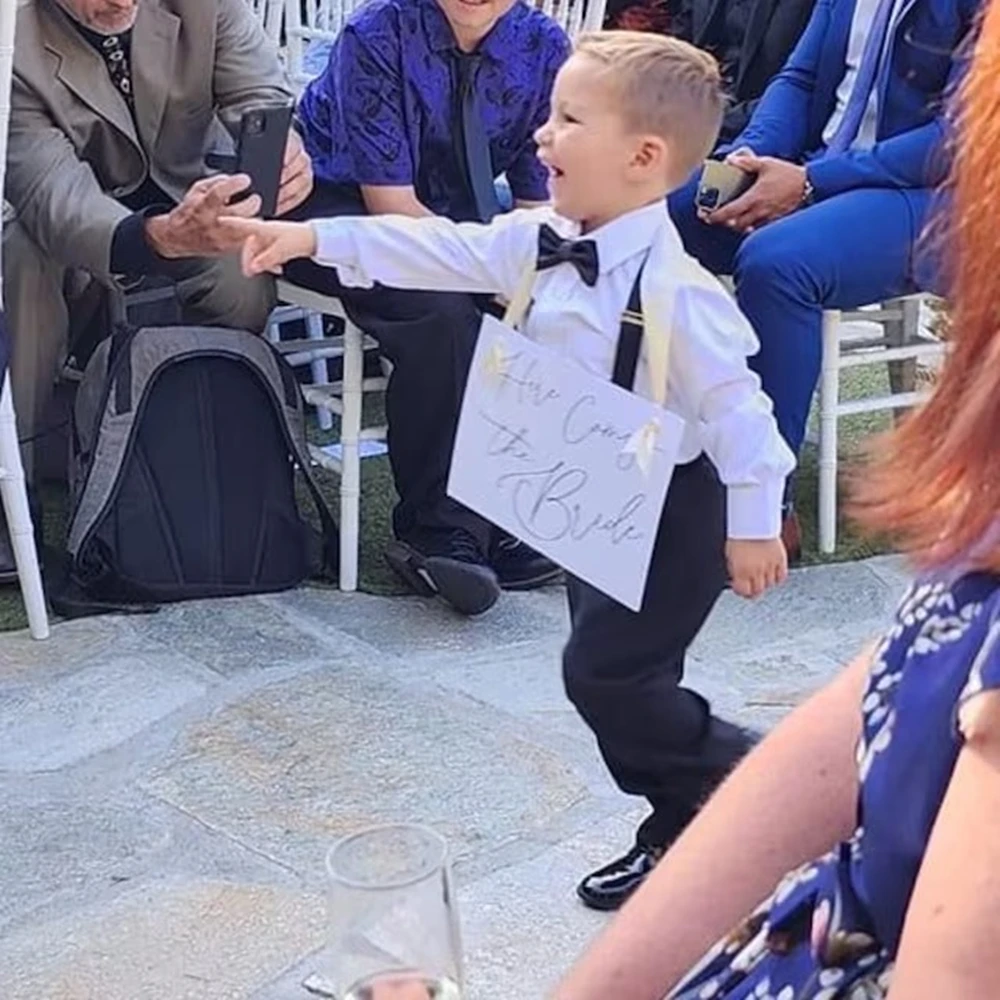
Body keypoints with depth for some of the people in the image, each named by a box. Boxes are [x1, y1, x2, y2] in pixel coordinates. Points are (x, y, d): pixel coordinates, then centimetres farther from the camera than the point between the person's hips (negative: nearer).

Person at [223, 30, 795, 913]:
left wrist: (752, 523, -21)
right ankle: (682, 827, 29)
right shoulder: (541, 241, -2)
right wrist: (315, 239, -2)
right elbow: (449, 250, 2)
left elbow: (733, 403, -24)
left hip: (669, 513, -9)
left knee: (606, 673, -7)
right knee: (620, 675, 15)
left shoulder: (670, 288, -27)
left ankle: (746, 780, 13)